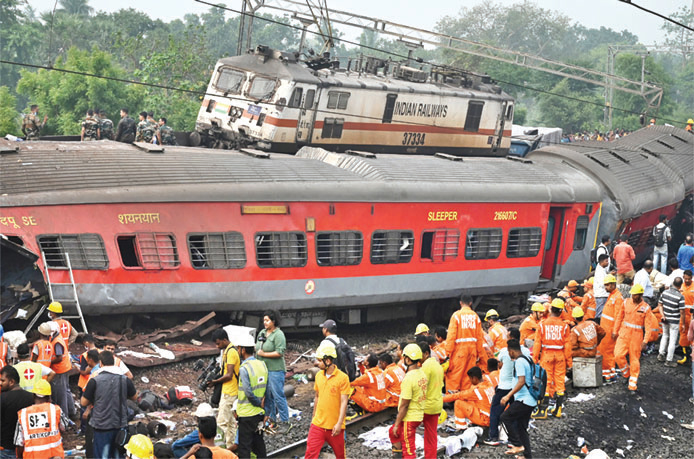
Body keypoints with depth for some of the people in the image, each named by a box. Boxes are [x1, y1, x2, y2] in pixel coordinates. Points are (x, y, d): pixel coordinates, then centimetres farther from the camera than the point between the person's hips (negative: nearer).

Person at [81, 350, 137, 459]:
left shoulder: (95, 381, -15)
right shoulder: (124, 379, -5)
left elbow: (84, 402, -7)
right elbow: (134, 397, 10)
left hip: (102, 426, -3)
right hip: (120, 424, 3)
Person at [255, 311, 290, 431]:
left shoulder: (278, 334, -11)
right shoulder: (262, 333, 13)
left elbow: (280, 352, -18)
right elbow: (257, 347, 26)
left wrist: (264, 354, -15)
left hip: (275, 369, -8)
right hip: (263, 369, 8)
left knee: (278, 395, -7)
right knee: (267, 396, 13)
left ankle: (285, 422, -1)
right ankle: (271, 420, 24)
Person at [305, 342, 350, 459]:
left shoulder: (342, 378, -13)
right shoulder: (319, 375, 4)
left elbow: (344, 402, -14)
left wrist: (339, 424, -20)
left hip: (335, 426, -4)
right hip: (318, 423, 4)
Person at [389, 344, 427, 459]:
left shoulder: (409, 378, -25)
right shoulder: (422, 374, 2)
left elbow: (404, 405, -22)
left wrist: (397, 424, -13)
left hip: (409, 419, -9)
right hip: (419, 414, 9)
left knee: (409, 450, 3)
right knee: (392, 432, 26)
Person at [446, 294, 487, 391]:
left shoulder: (457, 315, -5)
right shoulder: (475, 316, 6)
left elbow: (451, 334, -8)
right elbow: (479, 336, 9)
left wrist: (448, 351, -5)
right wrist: (480, 353, 16)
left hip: (460, 347, -4)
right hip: (472, 347, 4)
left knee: (455, 372, 0)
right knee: (468, 372, 10)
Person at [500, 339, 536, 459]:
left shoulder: (519, 362, -15)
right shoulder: (526, 360, 16)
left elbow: (521, 381, -25)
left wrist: (508, 396, -27)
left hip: (524, 400, -10)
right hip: (530, 401, 10)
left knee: (505, 417, -6)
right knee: (522, 427, 13)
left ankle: (518, 445, -7)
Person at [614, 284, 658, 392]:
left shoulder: (646, 308, -7)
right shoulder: (626, 302, 1)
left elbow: (648, 326, -6)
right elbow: (619, 317, 11)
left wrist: (645, 341, -12)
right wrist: (615, 331, 11)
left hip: (636, 336, -2)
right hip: (624, 333, 2)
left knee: (634, 359, 5)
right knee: (618, 355, -12)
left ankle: (633, 384, 17)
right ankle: (627, 373, 17)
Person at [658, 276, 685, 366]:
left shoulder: (665, 292, -4)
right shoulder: (680, 297, -19)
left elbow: (660, 305, 1)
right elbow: (682, 311, -15)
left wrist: (662, 315, -2)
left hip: (665, 320, 5)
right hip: (674, 322, -5)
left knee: (665, 336, 26)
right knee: (673, 340, 5)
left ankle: (661, 354, 28)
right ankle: (669, 360, 11)